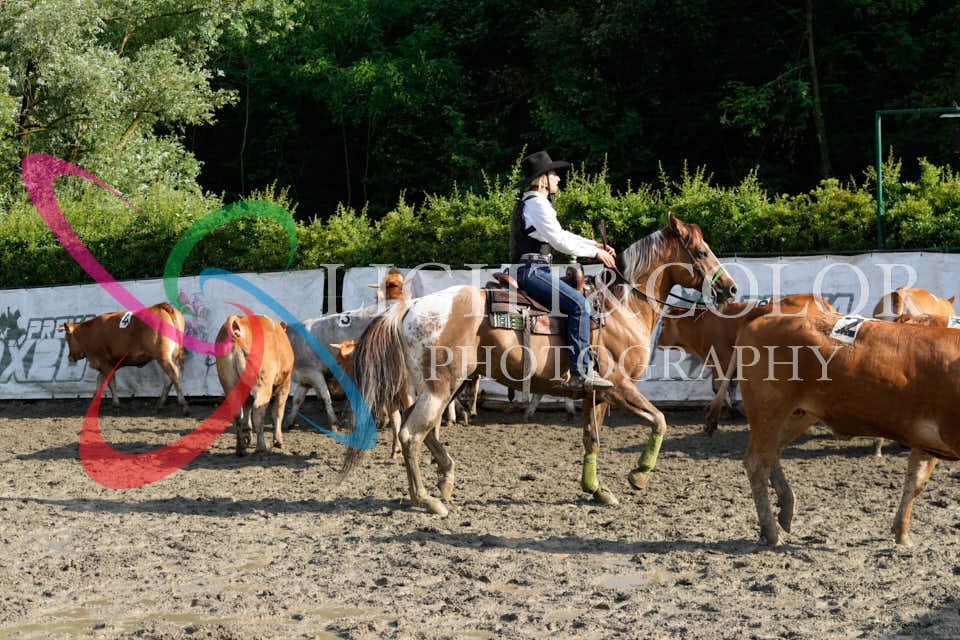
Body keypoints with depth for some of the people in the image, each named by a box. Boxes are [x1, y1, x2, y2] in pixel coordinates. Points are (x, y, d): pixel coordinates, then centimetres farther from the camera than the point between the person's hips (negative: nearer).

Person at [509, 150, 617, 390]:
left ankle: (580, 370, 15)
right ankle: (580, 373, -23)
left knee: (579, 302, 18)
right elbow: (559, 240, -18)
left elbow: (561, 236, 26)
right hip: (531, 270, -11)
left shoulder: (527, 203, 21)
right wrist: (595, 253, -8)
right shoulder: (536, 204, -11)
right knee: (579, 304, -18)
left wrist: (596, 245, 19)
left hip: (527, 272, 11)